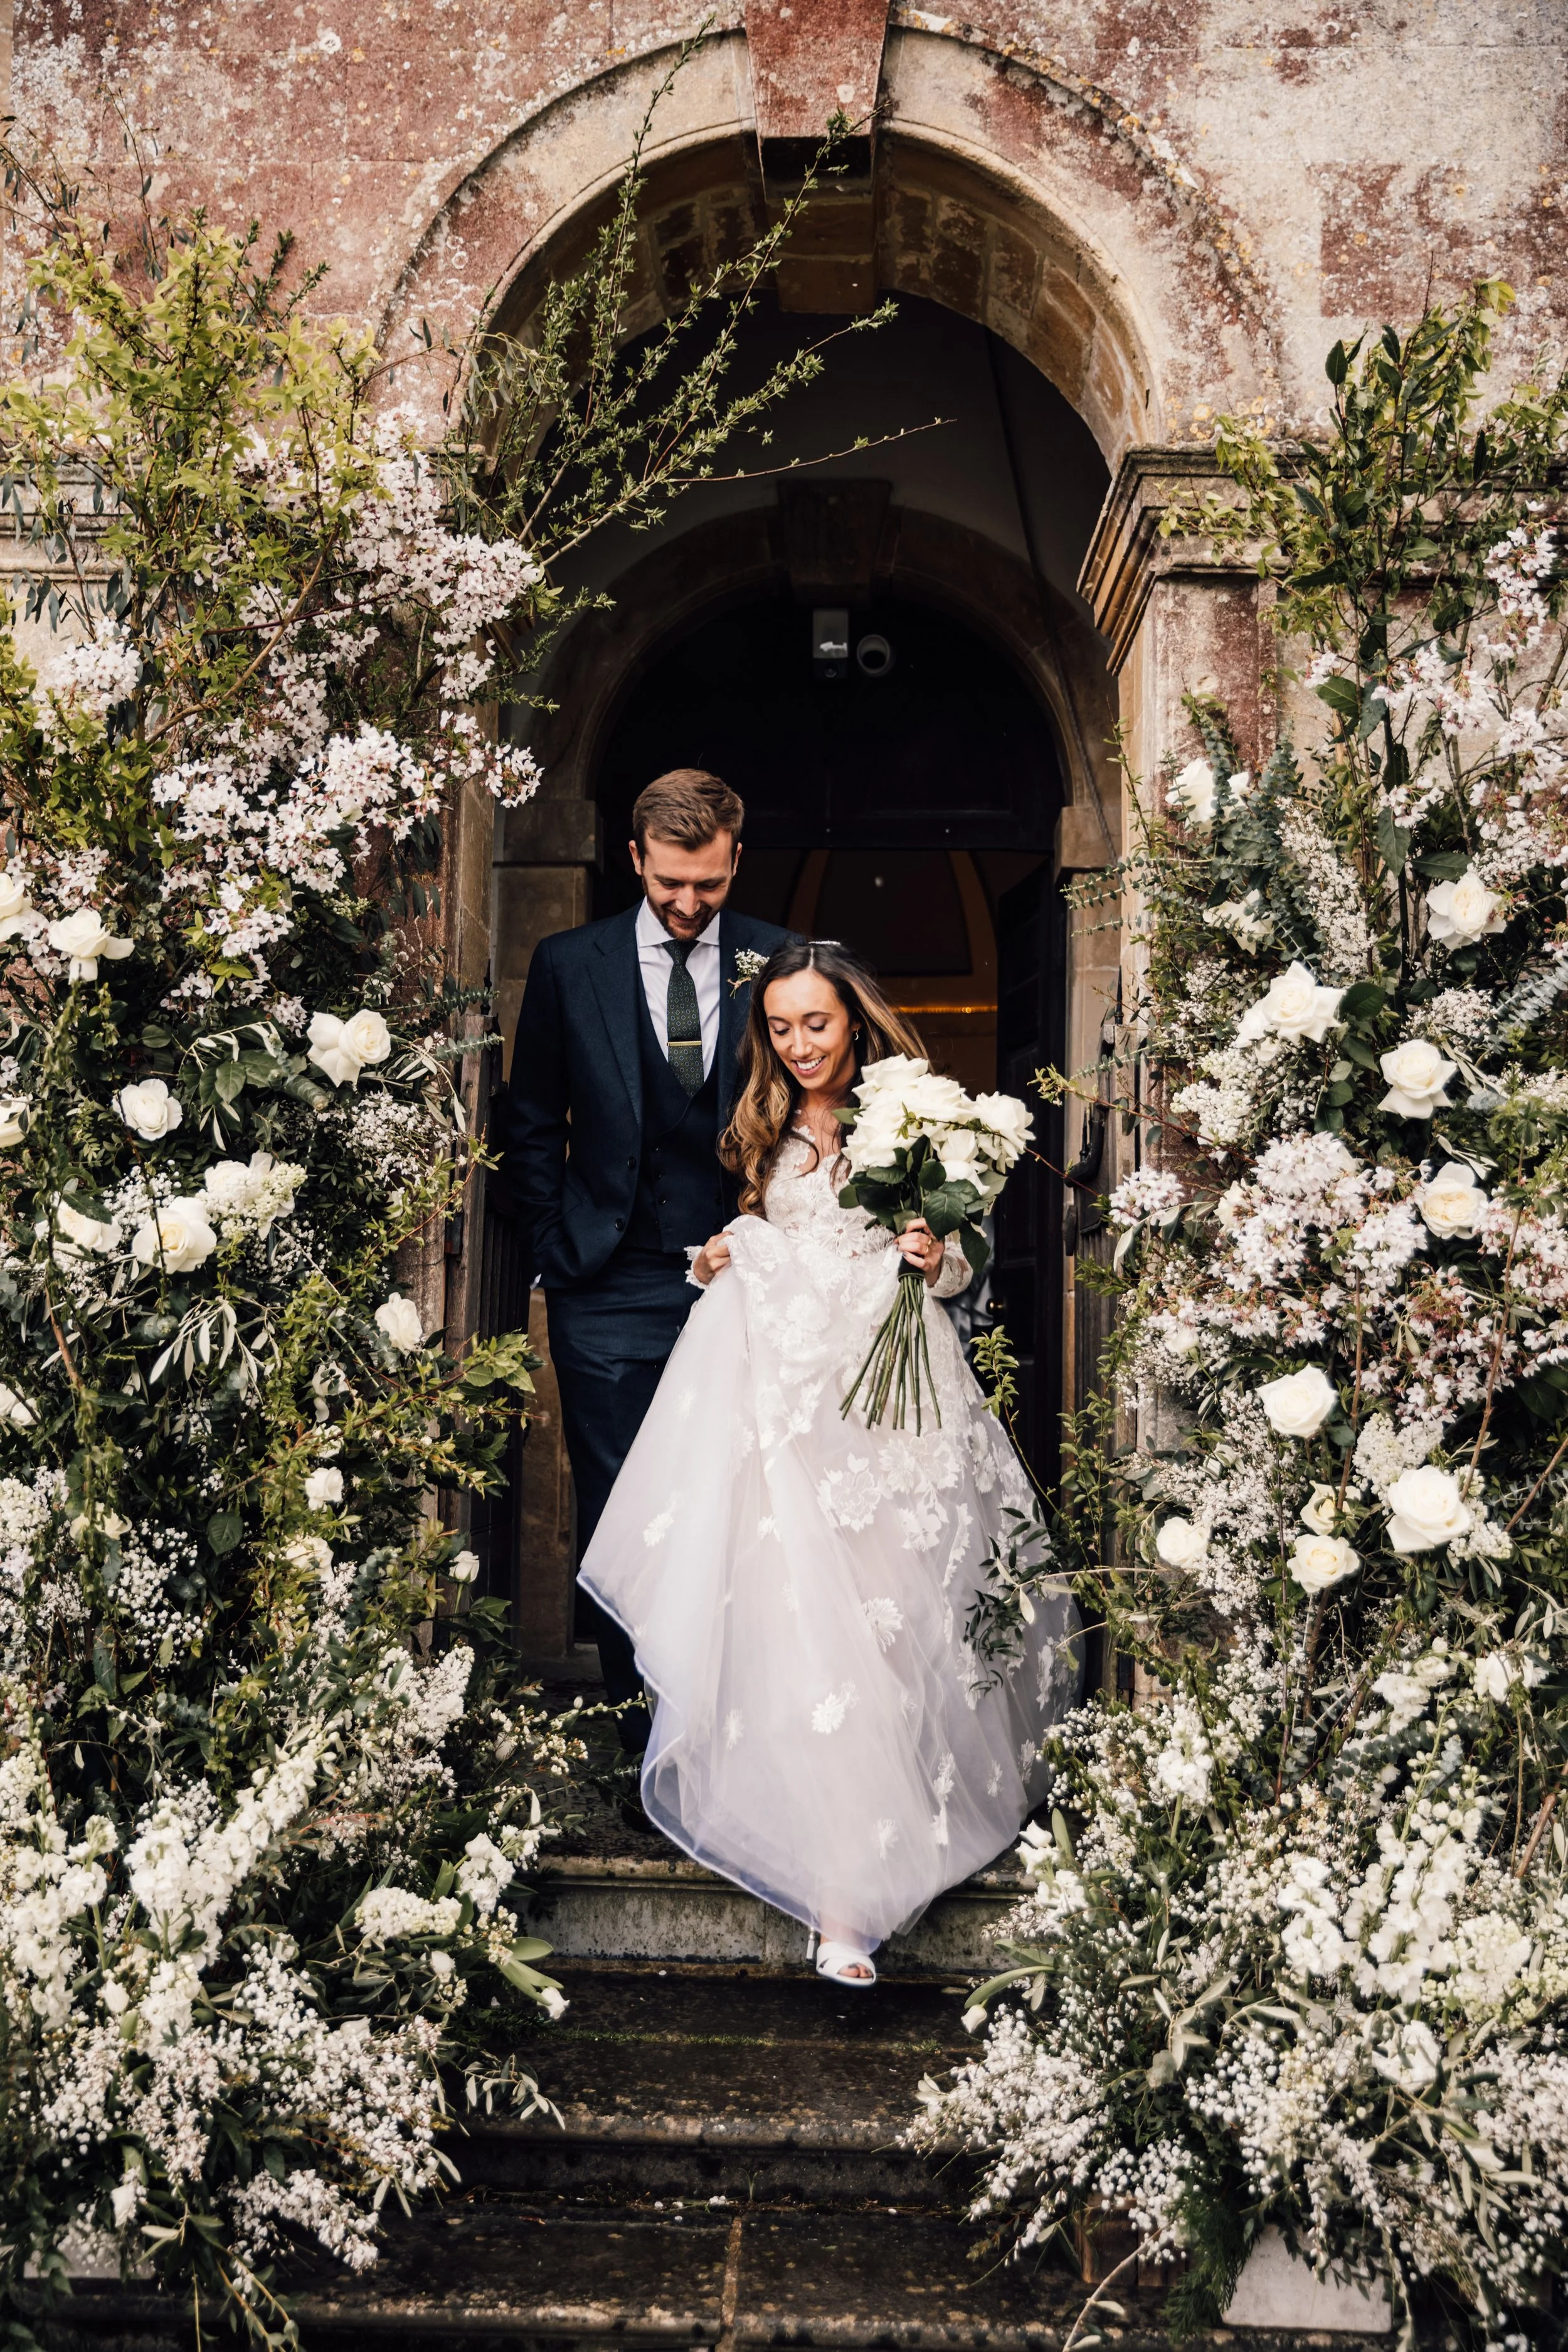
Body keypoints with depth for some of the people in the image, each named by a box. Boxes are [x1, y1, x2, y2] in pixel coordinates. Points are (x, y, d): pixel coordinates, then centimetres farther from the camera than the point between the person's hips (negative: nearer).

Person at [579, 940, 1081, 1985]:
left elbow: (959, 1261, 4)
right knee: (805, 1617, -4)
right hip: (788, 1389, 3)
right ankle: (847, 1895, 5)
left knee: (904, 1613, -2)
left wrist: (939, 1259, -18)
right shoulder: (764, 1131, 15)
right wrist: (720, 1259, 5)